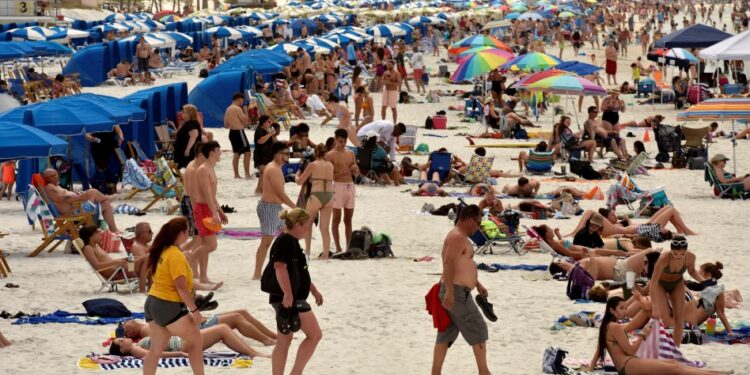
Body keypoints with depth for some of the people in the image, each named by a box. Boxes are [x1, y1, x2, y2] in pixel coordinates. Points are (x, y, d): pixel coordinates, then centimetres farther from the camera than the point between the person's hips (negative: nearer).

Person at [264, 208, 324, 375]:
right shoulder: (285, 241, -14)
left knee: (284, 342, 11)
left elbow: (301, 271, 30)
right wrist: (288, 293, -32)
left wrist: (314, 290, 33)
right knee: (315, 335, -7)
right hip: (288, 299, -11)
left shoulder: (292, 242, 19)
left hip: (294, 298, 11)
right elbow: (280, 267, -26)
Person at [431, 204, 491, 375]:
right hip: (457, 293, -10)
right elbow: (449, 263, -28)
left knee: (446, 334, 8)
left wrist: (478, 284, 38)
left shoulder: (459, 237, 20)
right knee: (478, 330, -1)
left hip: (454, 293, 10)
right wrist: (449, 290, -36)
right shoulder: (457, 237, -15)